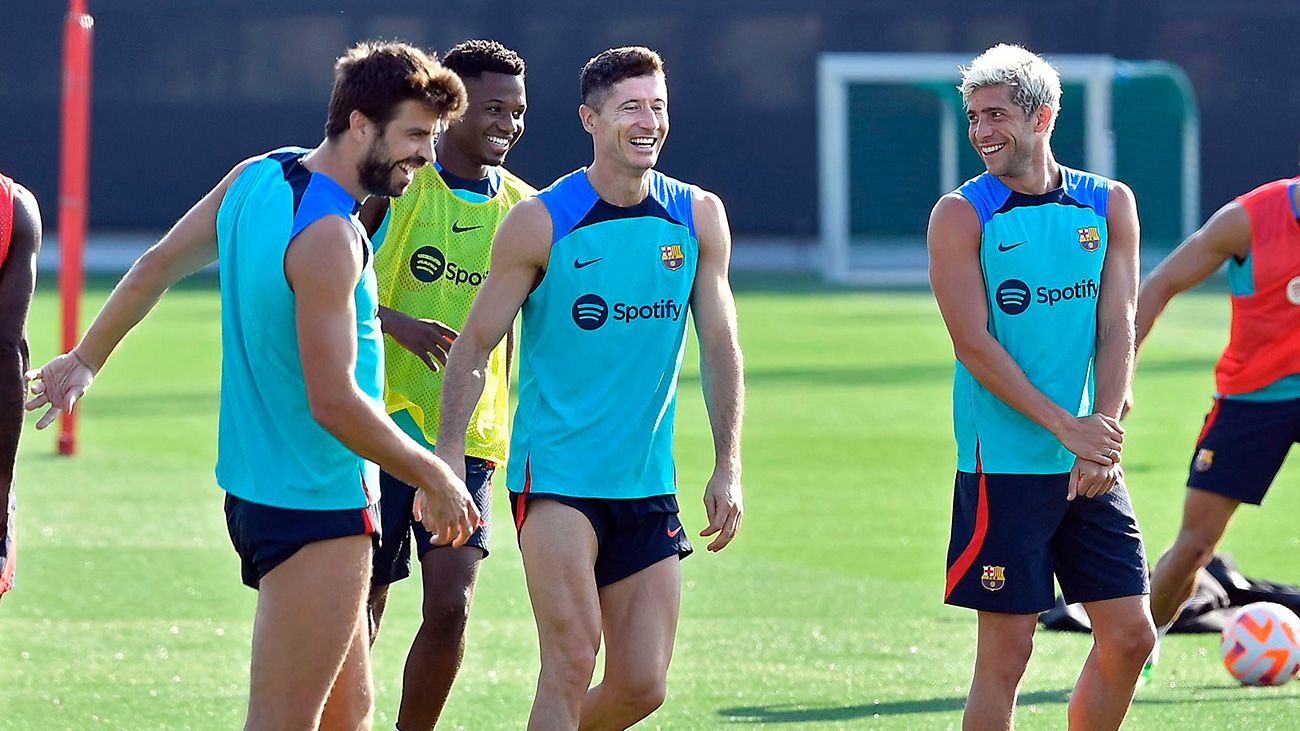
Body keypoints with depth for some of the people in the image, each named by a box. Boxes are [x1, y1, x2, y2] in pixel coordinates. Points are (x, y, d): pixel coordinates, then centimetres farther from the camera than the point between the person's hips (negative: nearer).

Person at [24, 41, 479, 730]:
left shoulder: (256, 177, 6)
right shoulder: (327, 238, -22)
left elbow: (159, 264, 18)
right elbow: (333, 402, -25)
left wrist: (85, 358, 31)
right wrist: (434, 479, -13)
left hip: (257, 485, 10)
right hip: (315, 507, -10)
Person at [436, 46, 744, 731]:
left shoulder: (699, 218, 4)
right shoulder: (540, 222, -8)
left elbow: (719, 346, 9)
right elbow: (473, 345, -3)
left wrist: (727, 468, 3)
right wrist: (446, 461, -11)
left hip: (647, 482, 4)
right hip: (554, 468, -4)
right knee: (571, 665, -18)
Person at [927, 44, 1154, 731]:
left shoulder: (1109, 205, 7)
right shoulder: (961, 215, -4)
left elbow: (1116, 329, 3)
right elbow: (973, 345, -10)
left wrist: (1101, 435, -11)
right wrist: (1066, 427, -16)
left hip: (1089, 465, 4)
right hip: (1004, 463, -4)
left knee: (1128, 636, 4)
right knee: (1006, 652, -5)